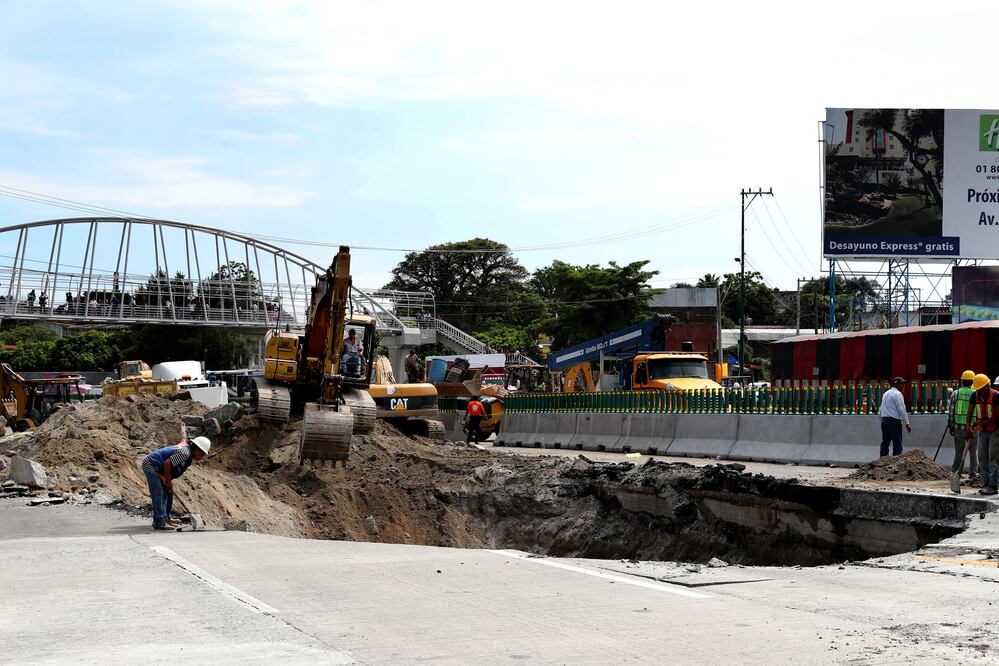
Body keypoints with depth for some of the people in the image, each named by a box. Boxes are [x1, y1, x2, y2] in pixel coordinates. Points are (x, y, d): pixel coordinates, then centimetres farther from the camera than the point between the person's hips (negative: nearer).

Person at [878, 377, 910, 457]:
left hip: (884, 421, 8)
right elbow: (902, 410, -14)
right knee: (897, 444, -6)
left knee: (884, 443, 10)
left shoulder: (885, 394, 16)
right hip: (894, 421, -8)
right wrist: (907, 424, -12)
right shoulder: (897, 394, -9)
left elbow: (881, 410, 18)